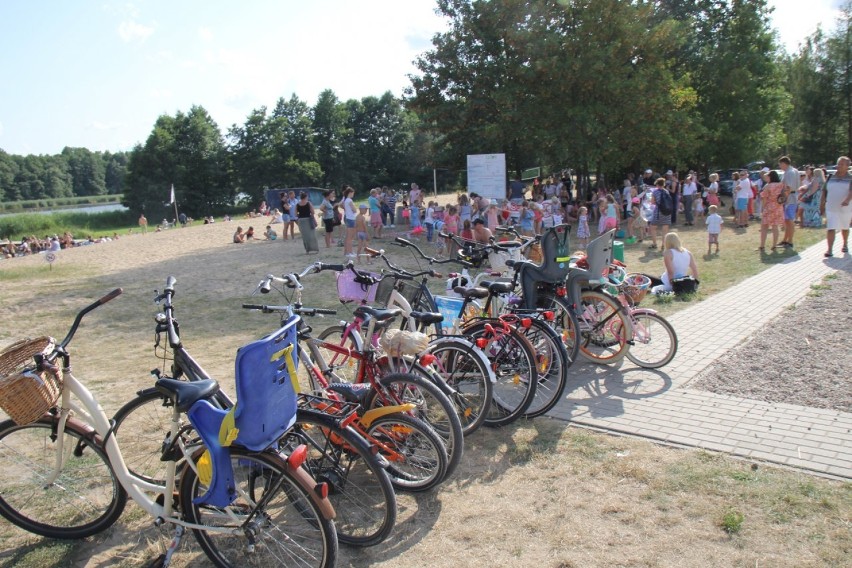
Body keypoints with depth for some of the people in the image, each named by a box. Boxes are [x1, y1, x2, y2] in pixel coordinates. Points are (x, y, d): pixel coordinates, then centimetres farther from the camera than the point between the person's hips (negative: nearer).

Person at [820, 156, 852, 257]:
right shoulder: (831, 178, 5)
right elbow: (824, 192, 12)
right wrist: (822, 205, 10)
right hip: (831, 208, 1)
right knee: (830, 229, -11)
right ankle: (830, 250, -13)